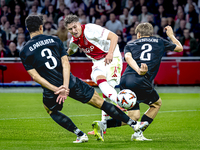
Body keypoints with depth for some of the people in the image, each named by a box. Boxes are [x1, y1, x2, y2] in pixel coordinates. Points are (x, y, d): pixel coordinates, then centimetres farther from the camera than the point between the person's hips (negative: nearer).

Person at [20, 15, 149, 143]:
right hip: (72, 83, 1)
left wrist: (55, 89, -9)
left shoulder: (24, 52, 2)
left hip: (51, 89, -1)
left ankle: (80, 134, 19)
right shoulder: (54, 40, 5)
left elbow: (35, 76, -6)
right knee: (100, 102, 12)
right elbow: (66, 64, -5)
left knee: (52, 111, 31)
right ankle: (133, 123, 16)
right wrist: (65, 86, -11)